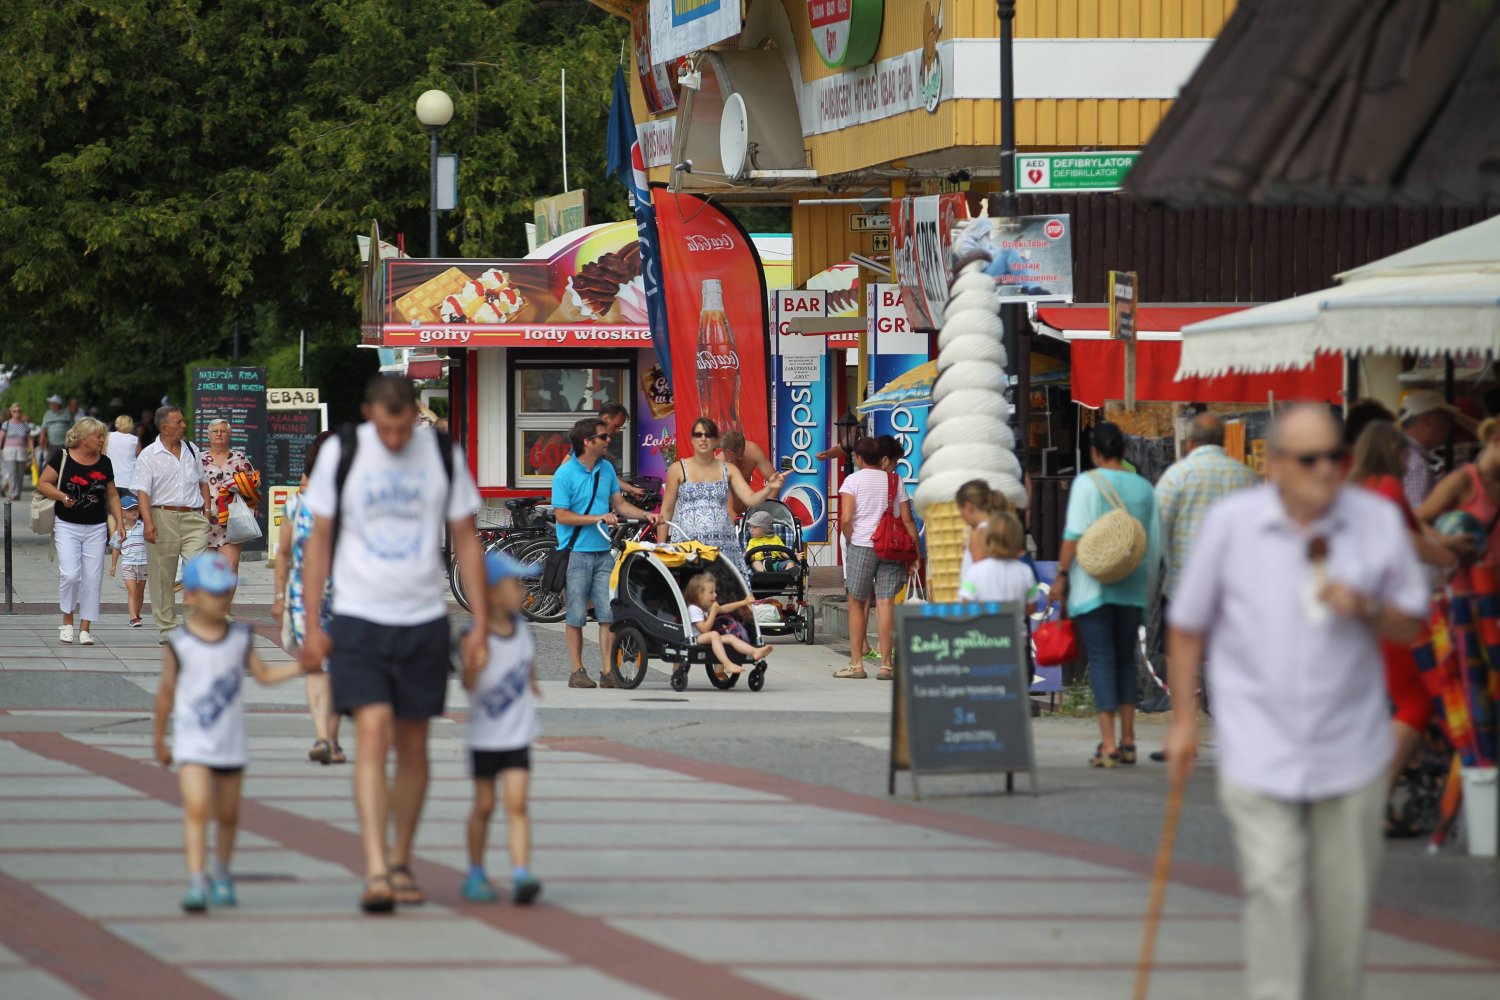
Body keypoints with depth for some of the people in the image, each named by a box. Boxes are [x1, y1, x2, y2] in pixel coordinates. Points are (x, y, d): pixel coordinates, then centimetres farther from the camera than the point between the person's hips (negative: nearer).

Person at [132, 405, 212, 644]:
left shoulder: (192, 451, 15)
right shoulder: (148, 456, 0)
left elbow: (202, 482, 25)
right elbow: (143, 491, -8)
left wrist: (207, 510, 15)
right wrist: (148, 521, -19)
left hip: (193, 518, 3)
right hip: (163, 518, -3)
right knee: (163, 575, 4)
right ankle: (166, 627, 13)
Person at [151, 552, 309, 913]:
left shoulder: (241, 638, 3)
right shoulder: (179, 645, -8)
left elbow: (264, 675, 8)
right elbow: (166, 692, 1)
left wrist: (302, 666, -6)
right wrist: (159, 740, 8)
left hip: (231, 744, 4)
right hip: (192, 744, -4)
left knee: (228, 813, 12)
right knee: (196, 808, -18)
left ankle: (222, 874, 33)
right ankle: (196, 881, -21)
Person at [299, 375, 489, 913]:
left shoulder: (443, 455, 2)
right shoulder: (340, 454, -3)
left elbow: (466, 540, 8)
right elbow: (319, 539, 3)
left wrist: (481, 623, 3)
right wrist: (311, 626, -1)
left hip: (424, 621, 2)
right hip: (358, 618, -2)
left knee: (413, 746, 8)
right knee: (372, 733, -15)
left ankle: (401, 863, 23)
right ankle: (374, 871, -21)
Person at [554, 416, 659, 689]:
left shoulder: (606, 469, 10)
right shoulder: (565, 473, -8)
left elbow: (619, 503, 17)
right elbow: (562, 516, -11)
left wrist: (646, 515, 1)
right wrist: (597, 518, -18)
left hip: (603, 552, 5)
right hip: (576, 552, -5)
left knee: (608, 614, -2)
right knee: (576, 616, 1)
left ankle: (608, 672, -1)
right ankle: (577, 672, 7)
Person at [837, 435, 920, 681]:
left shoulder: (853, 480, 0)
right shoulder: (895, 481, 10)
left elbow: (846, 519, -10)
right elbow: (907, 520, 5)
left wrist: (850, 542, 6)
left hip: (862, 544, -3)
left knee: (857, 604, 6)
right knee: (885, 603, 0)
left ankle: (856, 663, 7)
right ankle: (886, 665, -4)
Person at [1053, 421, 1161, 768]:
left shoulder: (1087, 483, -6)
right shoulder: (1144, 488, 9)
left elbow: (1074, 534, -12)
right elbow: (1155, 542, 12)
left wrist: (1061, 575, -6)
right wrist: (1149, 587, 21)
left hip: (1093, 585, -4)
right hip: (1132, 589, 4)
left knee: (1101, 659, -5)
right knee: (1126, 659, 14)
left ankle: (1108, 744, -11)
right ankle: (1128, 742, 12)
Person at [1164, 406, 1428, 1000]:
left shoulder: (1380, 522, -1)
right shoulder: (1231, 522, -3)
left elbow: (1411, 626, 7)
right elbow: (1188, 625, 6)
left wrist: (1366, 610, -14)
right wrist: (1183, 720, 5)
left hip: (1350, 746, 2)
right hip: (1259, 745, -2)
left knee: (1343, 900, 8)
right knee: (1273, 887, -12)